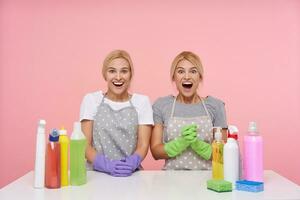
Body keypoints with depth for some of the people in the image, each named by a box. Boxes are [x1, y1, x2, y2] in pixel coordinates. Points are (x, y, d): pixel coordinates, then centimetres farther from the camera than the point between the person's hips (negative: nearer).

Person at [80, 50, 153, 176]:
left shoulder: (142, 101, 6)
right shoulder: (91, 100, 5)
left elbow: (143, 144, 2)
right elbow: (85, 144, 1)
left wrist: (132, 162, -19)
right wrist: (106, 165, -17)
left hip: (130, 173, 0)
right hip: (96, 172, 0)